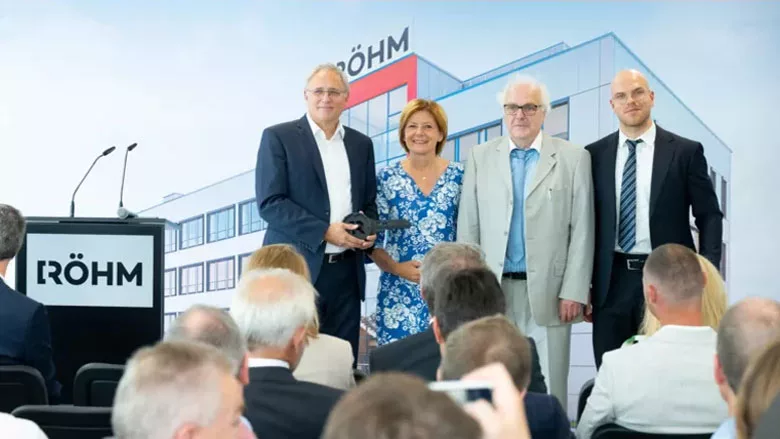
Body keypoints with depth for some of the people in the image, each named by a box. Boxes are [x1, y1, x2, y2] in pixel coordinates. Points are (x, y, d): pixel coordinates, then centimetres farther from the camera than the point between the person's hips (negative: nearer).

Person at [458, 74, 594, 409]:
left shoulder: (573, 158, 3)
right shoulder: (480, 157, 9)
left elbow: (582, 231, 0)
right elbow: (468, 228, 8)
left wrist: (574, 292, -6)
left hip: (548, 291, -2)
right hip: (493, 290, 2)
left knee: (548, 388, 0)